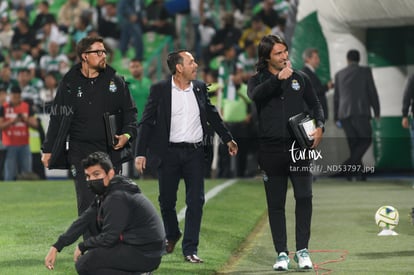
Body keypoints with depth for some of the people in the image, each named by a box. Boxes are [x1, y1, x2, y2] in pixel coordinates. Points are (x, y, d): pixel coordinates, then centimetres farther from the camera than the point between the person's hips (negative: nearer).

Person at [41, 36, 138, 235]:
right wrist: (48, 150, 5)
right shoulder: (69, 84, 3)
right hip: (81, 152, -2)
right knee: (87, 202, -6)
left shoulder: (115, 81, 6)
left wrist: (127, 133, -6)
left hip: (111, 151, 2)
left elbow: (130, 111, 12)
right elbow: (57, 118, 7)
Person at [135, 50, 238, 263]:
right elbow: (146, 122, -3)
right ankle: (171, 236, 36)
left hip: (194, 152, 2)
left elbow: (212, 115, 20)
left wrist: (228, 139, 21)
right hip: (169, 152, -2)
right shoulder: (159, 90, -4)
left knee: (196, 201, -4)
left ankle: (190, 249, 0)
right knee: (166, 200, 9)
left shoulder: (200, 88, 6)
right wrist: (140, 153, -9)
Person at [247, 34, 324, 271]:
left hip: (298, 147, 1)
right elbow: (254, 96, -17)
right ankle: (282, 253, 10)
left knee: (304, 197, -9)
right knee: (276, 204, 4)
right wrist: (278, 78, -25)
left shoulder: (300, 78, 11)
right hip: (271, 149, -1)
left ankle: (302, 250, 0)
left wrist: (320, 126, -1)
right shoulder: (258, 81, 5)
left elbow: (315, 104, 17)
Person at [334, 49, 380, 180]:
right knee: (366, 140, 6)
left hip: (344, 113, 4)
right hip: (360, 112, -4)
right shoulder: (365, 71, 3)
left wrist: (336, 118, 19)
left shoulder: (339, 74, 13)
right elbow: (372, 92, 1)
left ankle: (359, 173, 4)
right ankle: (350, 162, -16)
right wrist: (377, 112, 9)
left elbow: (336, 97, 14)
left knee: (354, 143, 10)